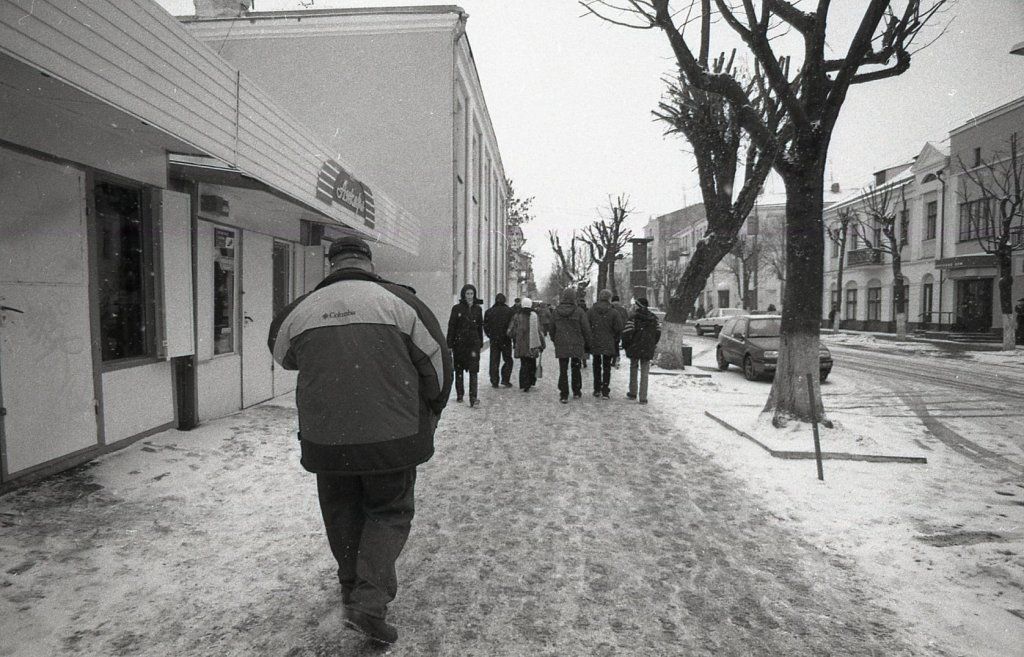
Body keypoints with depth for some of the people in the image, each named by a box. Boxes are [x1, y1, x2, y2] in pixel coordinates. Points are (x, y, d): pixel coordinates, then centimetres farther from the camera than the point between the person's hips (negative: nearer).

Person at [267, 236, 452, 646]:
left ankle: (352, 591, 36)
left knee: (342, 518, 21)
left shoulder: (301, 310, 1)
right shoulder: (399, 301, -5)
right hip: (392, 438, -2)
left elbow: (281, 355, 21)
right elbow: (438, 362, -3)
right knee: (389, 512, 14)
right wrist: (427, 418, 13)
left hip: (325, 440, 3)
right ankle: (370, 599, 0)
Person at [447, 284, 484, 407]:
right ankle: (459, 394, 26)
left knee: (473, 370, -9)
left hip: (473, 343, 1)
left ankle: (473, 397, -14)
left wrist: (480, 343, 11)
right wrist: (450, 345, -6)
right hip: (459, 343, -1)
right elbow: (451, 327, -2)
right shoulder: (457, 308, -2)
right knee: (459, 370, 10)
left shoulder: (477, 309, 7)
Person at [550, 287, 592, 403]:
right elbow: (586, 329, -6)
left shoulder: (555, 311, -1)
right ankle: (576, 392, 27)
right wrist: (587, 343, 5)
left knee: (563, 370, 5)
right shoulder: (578, 311, -10)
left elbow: (552, 328, 8)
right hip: (577, 345, -1)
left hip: (561, 345, 1)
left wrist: (554, 340, 20)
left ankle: (564, 395, 3)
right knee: (576, 368, 16)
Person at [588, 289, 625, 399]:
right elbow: (619, 328, -12)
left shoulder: (591, 310, -4)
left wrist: (588, 340, 4)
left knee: (597, 366, 17)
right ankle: (605, 391, 6)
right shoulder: (614, 312, -10)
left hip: (594, 344, 2)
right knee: (607, 367, 9)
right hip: (608, 344, -2)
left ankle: (597, 390, 21)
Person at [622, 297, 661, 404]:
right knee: (644, 373, 5)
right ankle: (643, 397, 2)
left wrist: (626, 345, -1)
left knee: (633, 369, 15)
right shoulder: (653, 318, 5)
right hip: (648, 350, 3)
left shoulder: (634, 318, -10)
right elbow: (658, 332, 8)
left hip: (634, 348, -2)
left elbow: (626, 333, -16)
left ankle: (633, 393, 23)